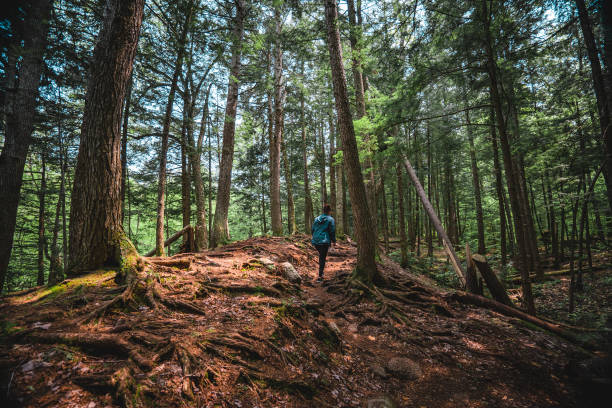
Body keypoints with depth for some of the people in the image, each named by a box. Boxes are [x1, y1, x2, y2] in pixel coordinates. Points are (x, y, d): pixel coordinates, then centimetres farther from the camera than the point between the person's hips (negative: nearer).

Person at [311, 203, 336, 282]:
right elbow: (332, 231, -5)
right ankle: (320, 276, 0)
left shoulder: (317, 218, 10)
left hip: (315, 241, 5)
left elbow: (312, 229, 13)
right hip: (325, 241, -5)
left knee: (321, 256, 25)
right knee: (323, 258, 1)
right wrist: (333, 240, 7)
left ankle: (321, 273, 30)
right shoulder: (330, 219, -4)